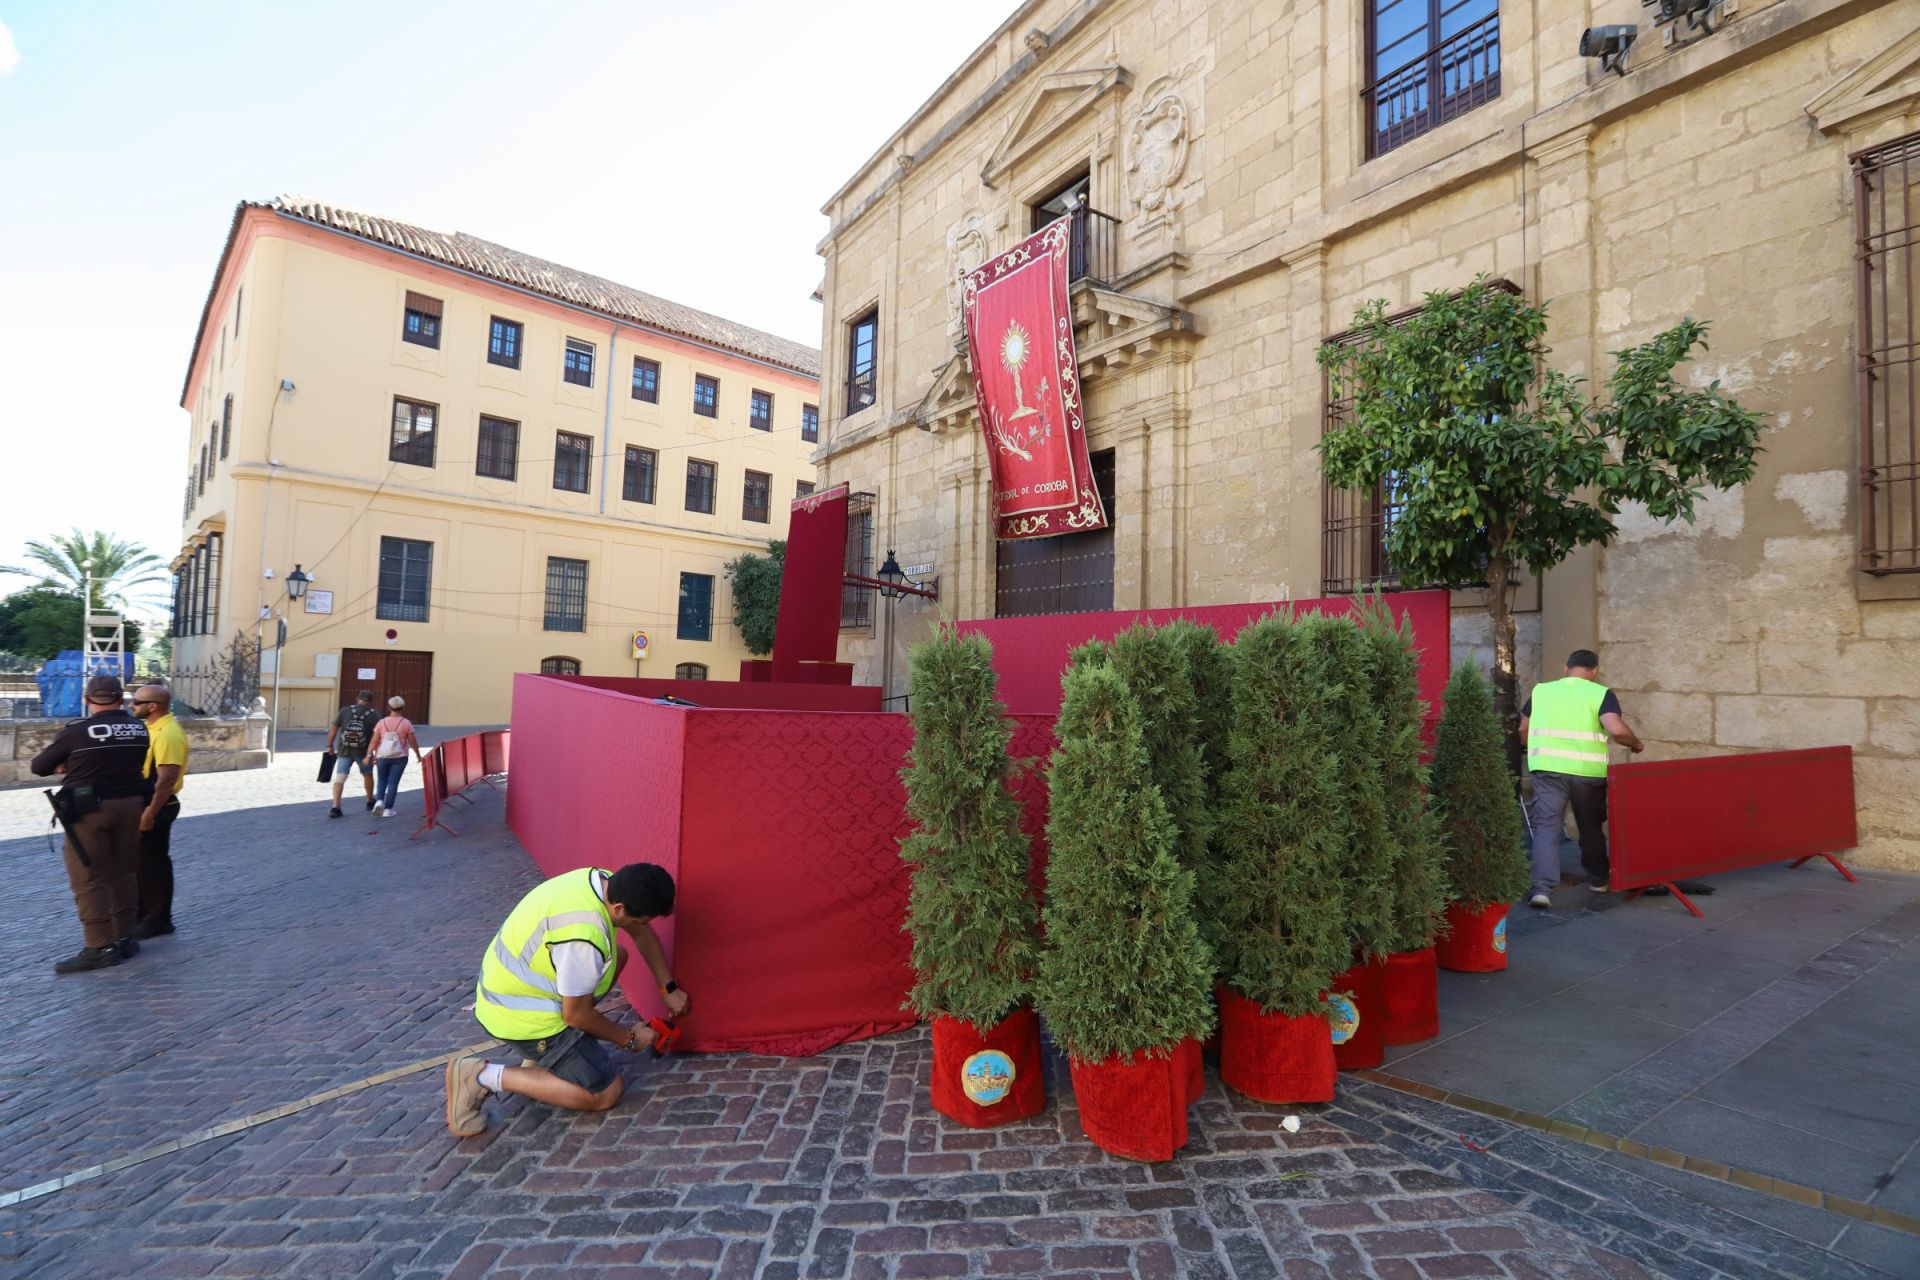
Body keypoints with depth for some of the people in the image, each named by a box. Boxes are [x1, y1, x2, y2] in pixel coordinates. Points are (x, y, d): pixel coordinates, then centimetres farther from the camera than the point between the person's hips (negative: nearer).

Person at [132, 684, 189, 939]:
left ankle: (158, 920, 11)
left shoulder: (168, 733, -21)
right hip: (143, 803, 10)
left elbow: (167, 779, -26)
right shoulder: (153, 728, 10)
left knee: (154, 864, 0)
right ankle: (142, 913, 31)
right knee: (140, 862, 18)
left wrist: (150, 813, -25)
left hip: (156, 807, -10)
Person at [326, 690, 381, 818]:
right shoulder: (374, 715, -5)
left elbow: (333, 729, -1)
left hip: (344, 751, 1)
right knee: (368, 775, 20)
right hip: (363, 752, 0)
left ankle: (335, 807, -8)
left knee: (339, 778, 3)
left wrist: (330, 746, 7)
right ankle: (370, 803, 33)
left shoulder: (345, 710, -1)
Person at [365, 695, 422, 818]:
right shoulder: (406, 723, -6)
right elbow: (413, 742, -2)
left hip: (382, 757, 2)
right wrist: (418, 754, 11)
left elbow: (374, 741, -4)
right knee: (393, 782, 4)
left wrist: (369, 755, 0)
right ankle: (388, 809, 5)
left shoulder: (382, 723, -1)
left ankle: (379, 800, 0)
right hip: (399, 757, -2)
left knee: (382, 780, 20)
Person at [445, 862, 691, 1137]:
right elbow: (577, 1015, -20)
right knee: (605, 1093, -3)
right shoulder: (584, 936, -34)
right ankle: (485, 1077, -4)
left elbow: (643, 933, 8)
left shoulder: (606, 882, -9)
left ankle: (538, 1056, 16)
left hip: (510, 989, 9)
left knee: (617, 956, 17)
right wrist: (628, 1038, -4)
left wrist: (669, 988, 10)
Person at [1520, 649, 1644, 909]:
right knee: (1590, 826, 19)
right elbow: (1616, 730, -15)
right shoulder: (1600, 693, 1)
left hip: (1548, 768, 0)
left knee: (1547, 827, -2)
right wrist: (1636, 744, 5)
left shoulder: (1541, 690, 10)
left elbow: (1523, 729, 18)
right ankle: (1598, 879, 38)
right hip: (1587, 771, 0)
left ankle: (1542, 888, -14)